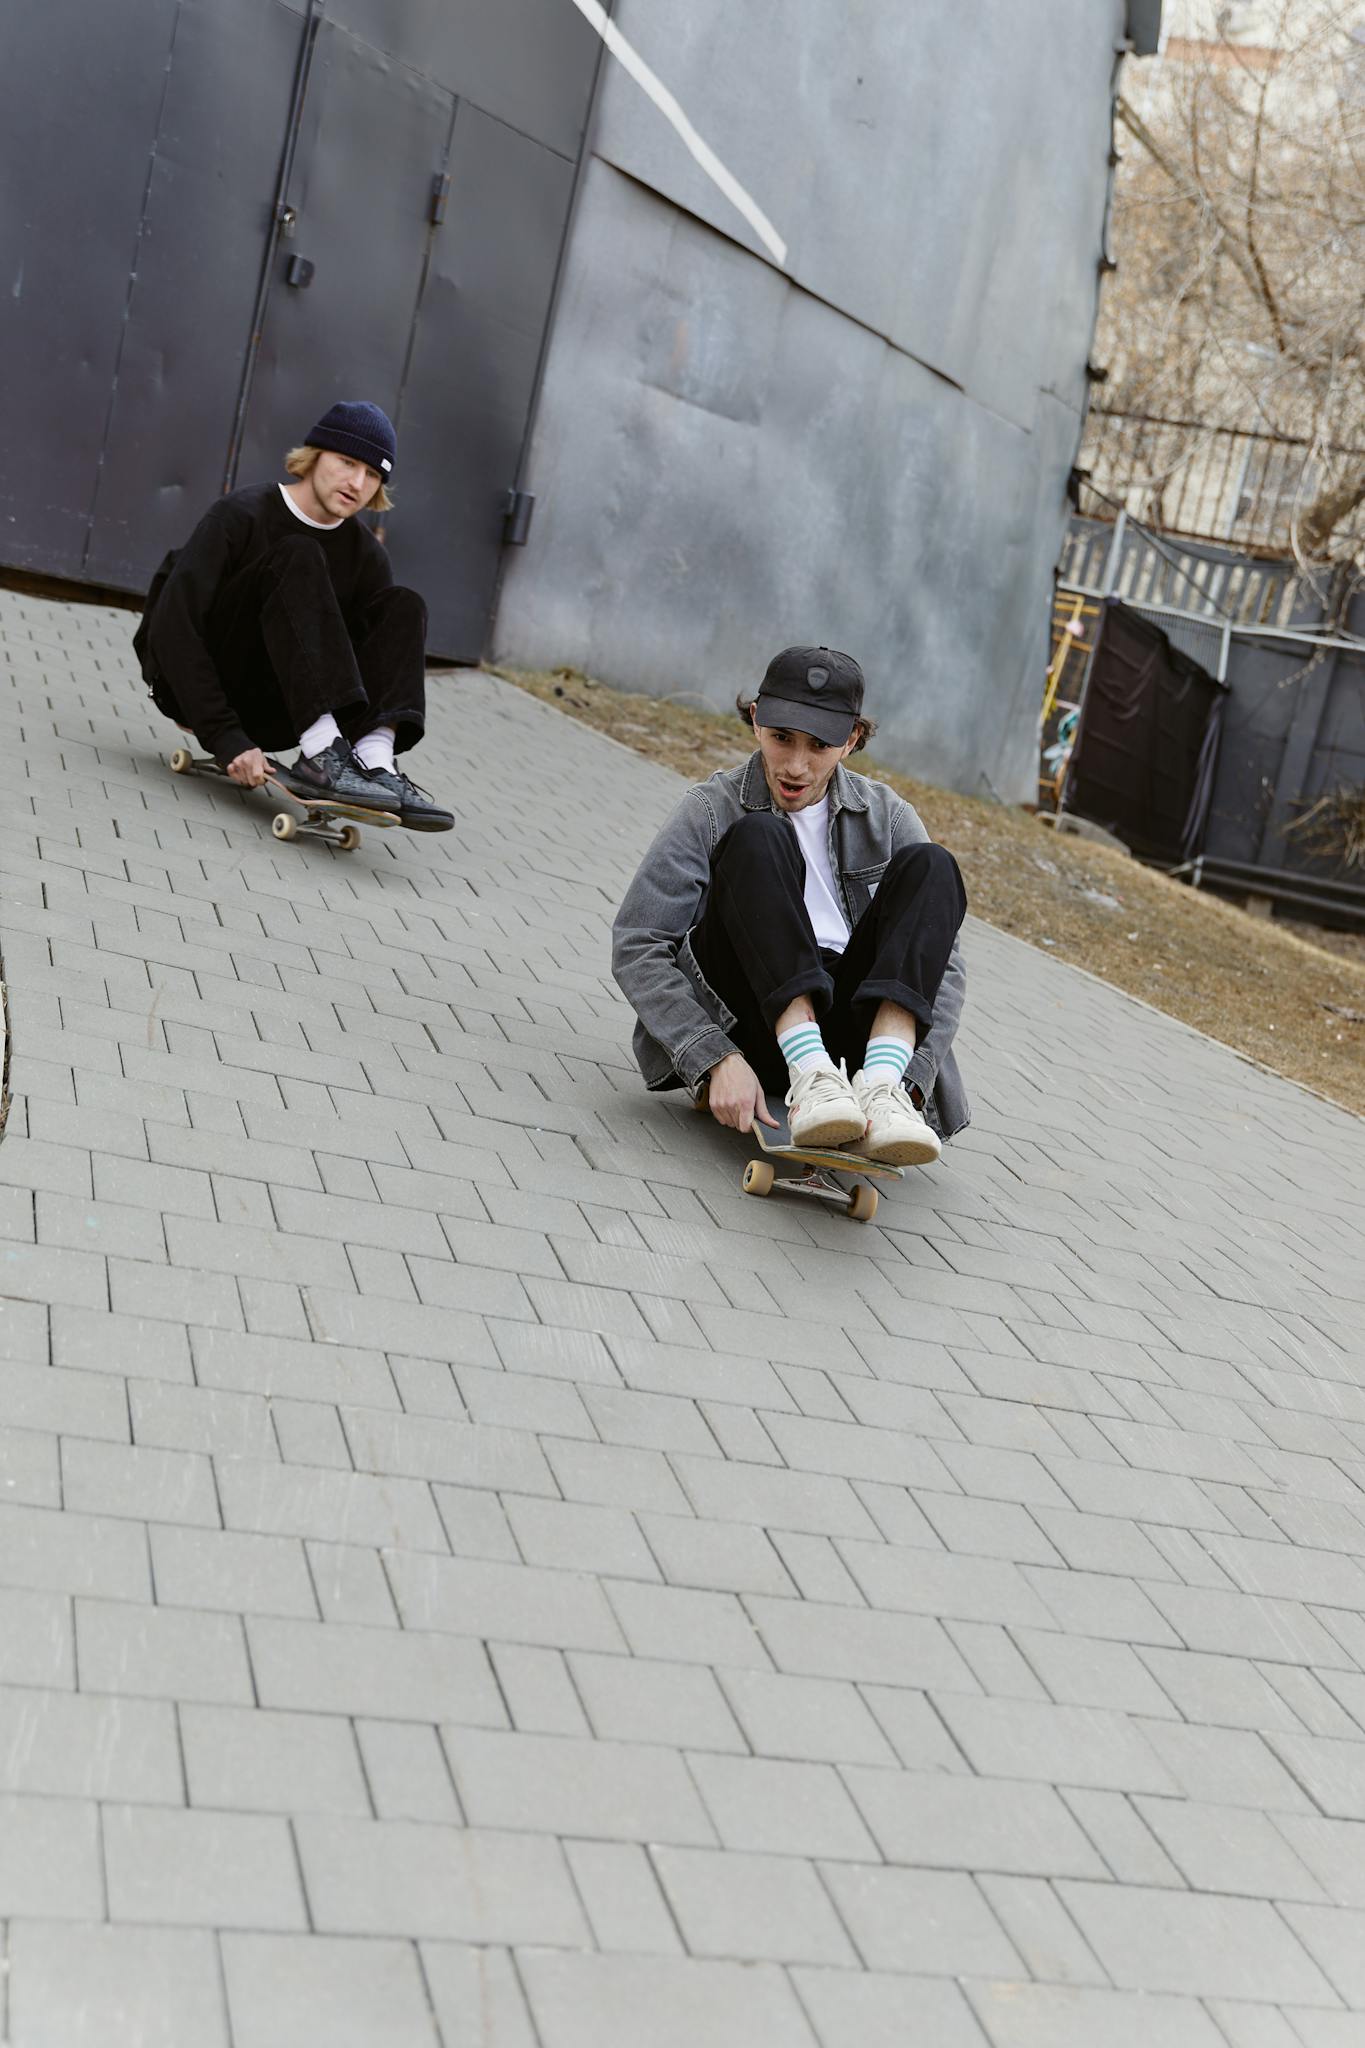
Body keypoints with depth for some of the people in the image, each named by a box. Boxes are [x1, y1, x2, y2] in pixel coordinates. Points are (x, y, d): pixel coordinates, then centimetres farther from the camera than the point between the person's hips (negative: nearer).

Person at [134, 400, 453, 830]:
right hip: (194, 686, -5)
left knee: (403, 606, -12)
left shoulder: (366, 556, 2)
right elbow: (173, 625, -22)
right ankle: (322, 754, -41)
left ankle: (375, 760, -38)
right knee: (298, 558, -26)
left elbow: (376, 654, -4)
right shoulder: (241, 515, -13)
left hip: (269, 714, 5)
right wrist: (225, 737, -30)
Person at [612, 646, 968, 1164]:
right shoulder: (713, 810, 2)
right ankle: (812, 1079, -38)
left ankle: (881, 1084, -37)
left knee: (930, 866, -16)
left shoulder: (885, 816, 9)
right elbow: (636, 949, -8)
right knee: (756, 839, -22)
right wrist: (717, 1059, -23)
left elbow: (943, 964, 1)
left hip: (855, 1028, 3)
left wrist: (909, 1077, -18)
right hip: (747, 1029, -2)